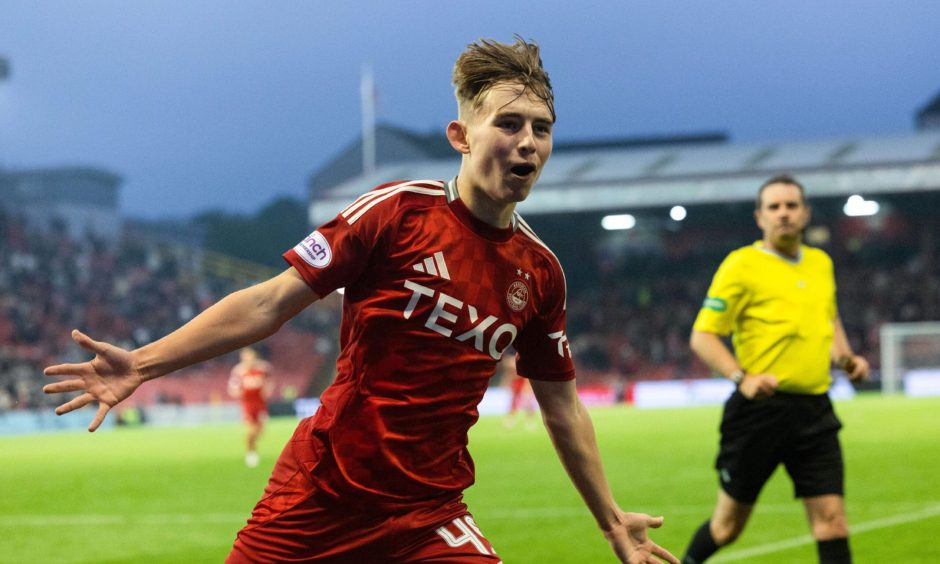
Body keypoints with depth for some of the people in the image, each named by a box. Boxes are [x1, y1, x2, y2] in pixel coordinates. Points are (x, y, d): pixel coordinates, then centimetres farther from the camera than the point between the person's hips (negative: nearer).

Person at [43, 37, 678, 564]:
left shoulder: (540, 272, 3)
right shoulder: (398, 210, -9)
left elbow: (563, 409, 14)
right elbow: (273, 302, -9)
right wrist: (143, 362, -15)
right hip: (319, 492, -2)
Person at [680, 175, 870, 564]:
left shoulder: (821, 263, 12)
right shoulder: (741, 266, -6)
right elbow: (702, 336, -8)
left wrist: (844, 356, 11)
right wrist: (742, 377, -23)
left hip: (814, 411, 4)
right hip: (760, 408, -4)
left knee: (831, 518, -5)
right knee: (729, 523, 6)